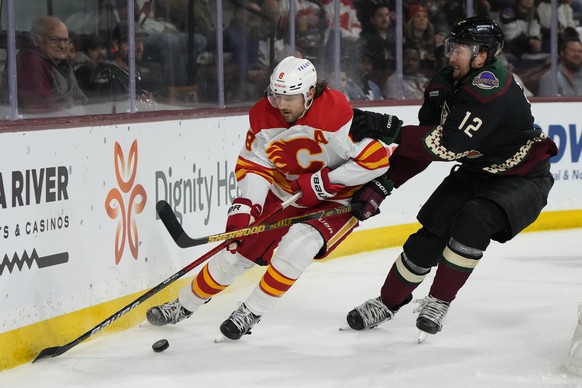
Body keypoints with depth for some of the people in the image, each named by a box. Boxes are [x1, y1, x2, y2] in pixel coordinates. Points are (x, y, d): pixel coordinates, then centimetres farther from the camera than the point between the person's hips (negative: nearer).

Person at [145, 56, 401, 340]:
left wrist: (324, 182, -27)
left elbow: (378, 159, -30)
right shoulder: (264, 115, -13)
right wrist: (244, 207, -20)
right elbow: (254, 164, -4)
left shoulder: (337, 113, -31)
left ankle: (251, 313, -13)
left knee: (298, 243, -30)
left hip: (337, 199, -5)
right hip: (285, 194, 5)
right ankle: (183, 305, 24)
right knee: (238, 250, 4)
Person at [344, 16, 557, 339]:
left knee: (473, 220, -31)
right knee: (430, 235, -4)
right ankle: (387, 303, 16)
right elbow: (423, 146, 0)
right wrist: (380, 185, -8)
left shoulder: (489, 85, -31)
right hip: (476, 173, 7)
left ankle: (438, 302, -15)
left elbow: (449, 144, -36)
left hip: (522, 178, -7)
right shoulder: (444, 85, -6)